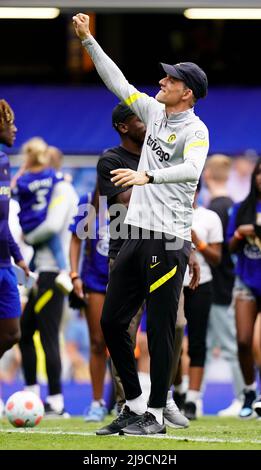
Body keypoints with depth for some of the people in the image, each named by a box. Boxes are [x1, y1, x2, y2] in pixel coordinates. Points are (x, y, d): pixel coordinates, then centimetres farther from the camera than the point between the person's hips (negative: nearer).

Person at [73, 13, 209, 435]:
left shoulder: (195, 130, -11)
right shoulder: (155, 112, 12)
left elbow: (191, 168, -30)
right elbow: (117, 82, 19)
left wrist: (147, 175, -44)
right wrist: (88, 39, 14)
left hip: (168, 242, -8)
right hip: (136, 236, 8)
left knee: (159, 329, -4)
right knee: (112, 321, 9)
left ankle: (156, 414, 4)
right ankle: (134, 406, 18)